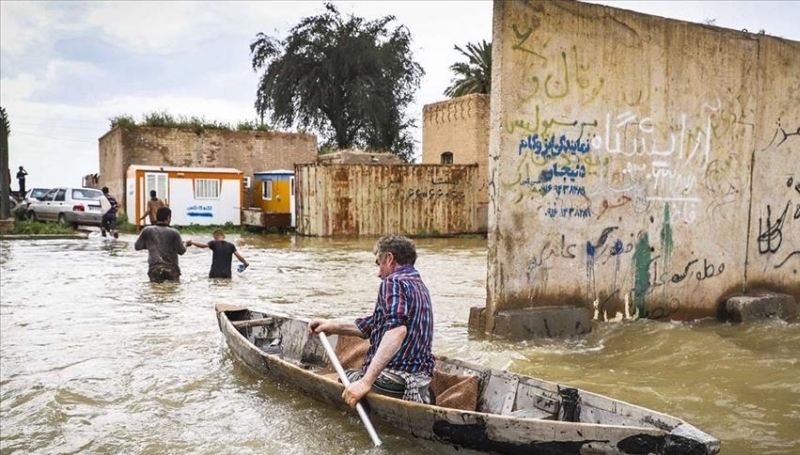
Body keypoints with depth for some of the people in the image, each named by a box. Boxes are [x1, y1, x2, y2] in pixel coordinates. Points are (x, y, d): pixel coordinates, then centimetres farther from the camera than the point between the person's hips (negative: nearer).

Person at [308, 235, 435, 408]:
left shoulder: (393, 282, -12)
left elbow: (396, 330, -29)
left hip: (391, 382, -8)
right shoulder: (419, 286, 17)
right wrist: (334, 326, 15)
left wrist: (366, 382, -33)